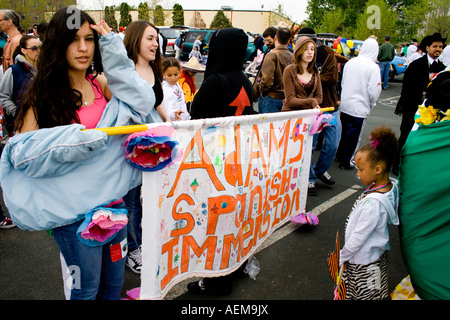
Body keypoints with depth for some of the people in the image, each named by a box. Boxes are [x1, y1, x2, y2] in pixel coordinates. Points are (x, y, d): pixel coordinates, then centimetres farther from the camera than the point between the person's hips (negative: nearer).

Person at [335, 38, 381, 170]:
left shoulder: (350, 62, 1)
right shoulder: (373, 67, -15)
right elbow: (374, 91, -15)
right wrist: (371, 104, 4)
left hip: (345, 104, 5)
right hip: (360, 107, -5)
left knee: (344, 131, 20)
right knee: (353, 135, 7)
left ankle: (339, 155, 32)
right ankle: (346, 161, 15)